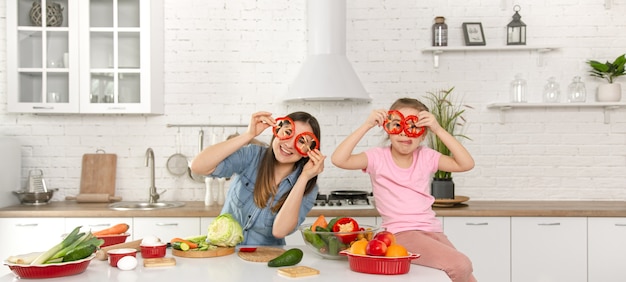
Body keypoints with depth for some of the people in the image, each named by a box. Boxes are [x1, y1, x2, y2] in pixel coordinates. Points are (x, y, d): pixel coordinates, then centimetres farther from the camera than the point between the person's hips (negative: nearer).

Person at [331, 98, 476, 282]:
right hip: (400, 233, -5)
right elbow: (338, 159, -15)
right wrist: (367, 126, -16)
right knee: (461, 265, -23)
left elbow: (466, 164, -4)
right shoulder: (378, 157, -1)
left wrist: (439, 130, -10)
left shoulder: (426, 156, 8)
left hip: (432, 230, 5)